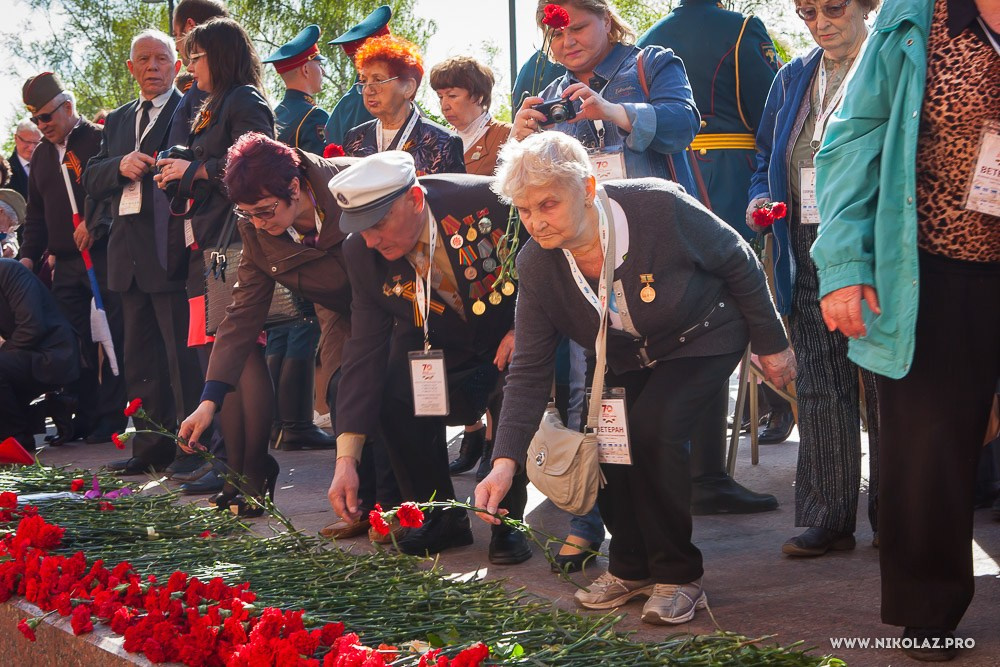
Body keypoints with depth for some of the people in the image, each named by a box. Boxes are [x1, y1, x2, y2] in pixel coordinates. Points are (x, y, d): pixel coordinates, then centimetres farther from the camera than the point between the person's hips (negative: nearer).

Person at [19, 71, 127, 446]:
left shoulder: (99, 141, -2)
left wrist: (95, 227, -18)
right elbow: (36, 214, 23)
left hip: (103, 256, -6)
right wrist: (29, 255, 12)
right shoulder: (41, 155, 19)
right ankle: (84, 416, 9)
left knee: (110, 339, -6)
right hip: (65, 263, 6)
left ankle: (110, 417, -2)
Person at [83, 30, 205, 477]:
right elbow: (91, 180, 13)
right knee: (140, 358, 11)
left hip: (172, 250, -7)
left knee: (183, 357, -6)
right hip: (131, 254, 7)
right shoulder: (118, 121, 21)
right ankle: (152, 445, 18)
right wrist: (121, 166, -6)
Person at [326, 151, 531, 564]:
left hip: (512, 338, -3)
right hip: (443, 351, 3)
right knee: (390, 394, -22)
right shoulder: (363, 253, -15)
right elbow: (364, 353, -15)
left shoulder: (486, 200, -28)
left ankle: (507, 522, -11)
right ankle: (441, 518, 1)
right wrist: (346, 459, -22)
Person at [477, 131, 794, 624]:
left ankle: (678, 576, -8)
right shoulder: (536, 264, -21)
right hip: (626, 358, 5)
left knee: (652, 430, -25)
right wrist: (505, 462, -30)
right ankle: (632, 567, 12)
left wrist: (771, 344, -7)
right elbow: (529, 371, -19)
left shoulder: (659, 207, -33)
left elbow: (738, 263, -16)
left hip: (703, 338, -4)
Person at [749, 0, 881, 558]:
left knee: (886, 383, -1)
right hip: (810, 258, 5)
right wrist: (761, 199, 3)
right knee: (821, 388, 5)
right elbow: (767, 160, 23)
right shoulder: (792, 79, 17)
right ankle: (829, 517, 10)